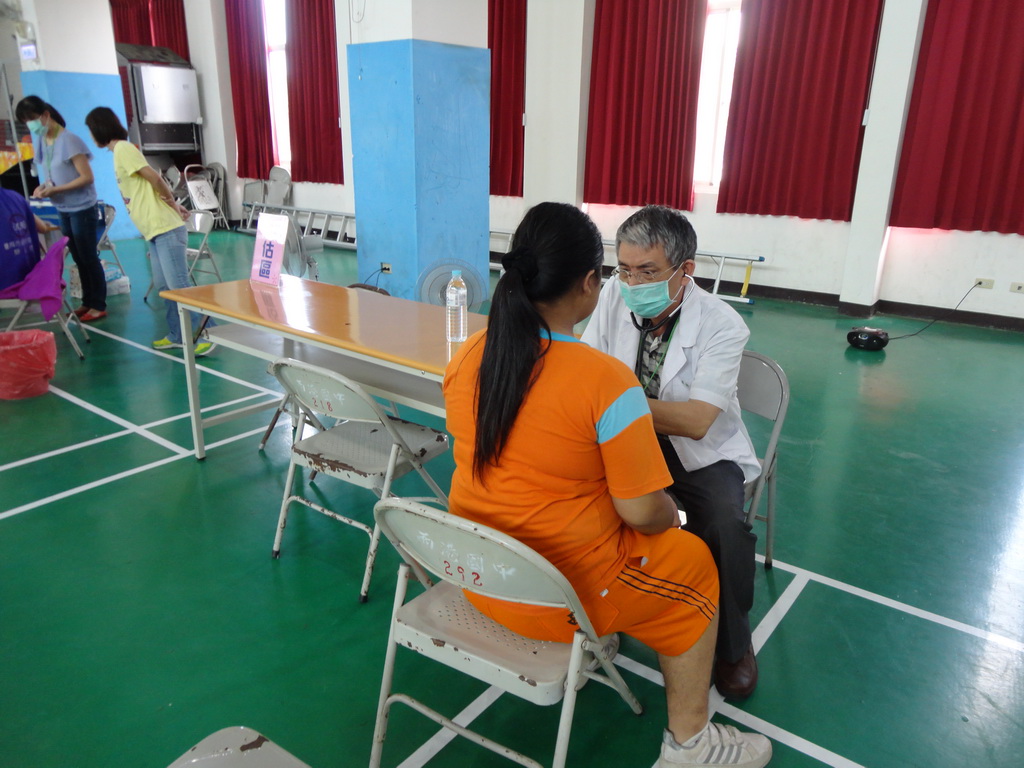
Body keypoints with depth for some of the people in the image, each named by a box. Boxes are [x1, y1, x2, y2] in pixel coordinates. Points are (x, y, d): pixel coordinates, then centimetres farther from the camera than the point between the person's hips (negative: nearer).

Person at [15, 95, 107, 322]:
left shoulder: (68, 141, -15)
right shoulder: (41, 141, 7)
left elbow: (86, 178, -18)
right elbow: (55, 175, 16)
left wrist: (55, 190, -19)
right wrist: (45, 186, -5)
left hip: (81, 208, -7)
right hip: (63, 210, 7)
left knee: (88, 257, -1)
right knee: (78, 259, 12)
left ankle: (99, 305, 6)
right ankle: (87, 302, 21)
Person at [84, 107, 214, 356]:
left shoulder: (123, 149, -8)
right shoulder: (120, 151, 21)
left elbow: (155, 179, -16)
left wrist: (173, 204, -3)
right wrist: (173, 203, 7)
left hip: (165, 229, -10)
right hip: (155, 231, 10)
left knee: (179, 285, -10)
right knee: (164, 286, 11)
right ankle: (177, 335, 17)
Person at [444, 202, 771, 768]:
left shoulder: (468, 355, -7)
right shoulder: (606, 382, -26)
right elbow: (644, 513, -20)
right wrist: (671, 516, 3)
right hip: (563, 595, -6)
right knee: (695, 566, 18)